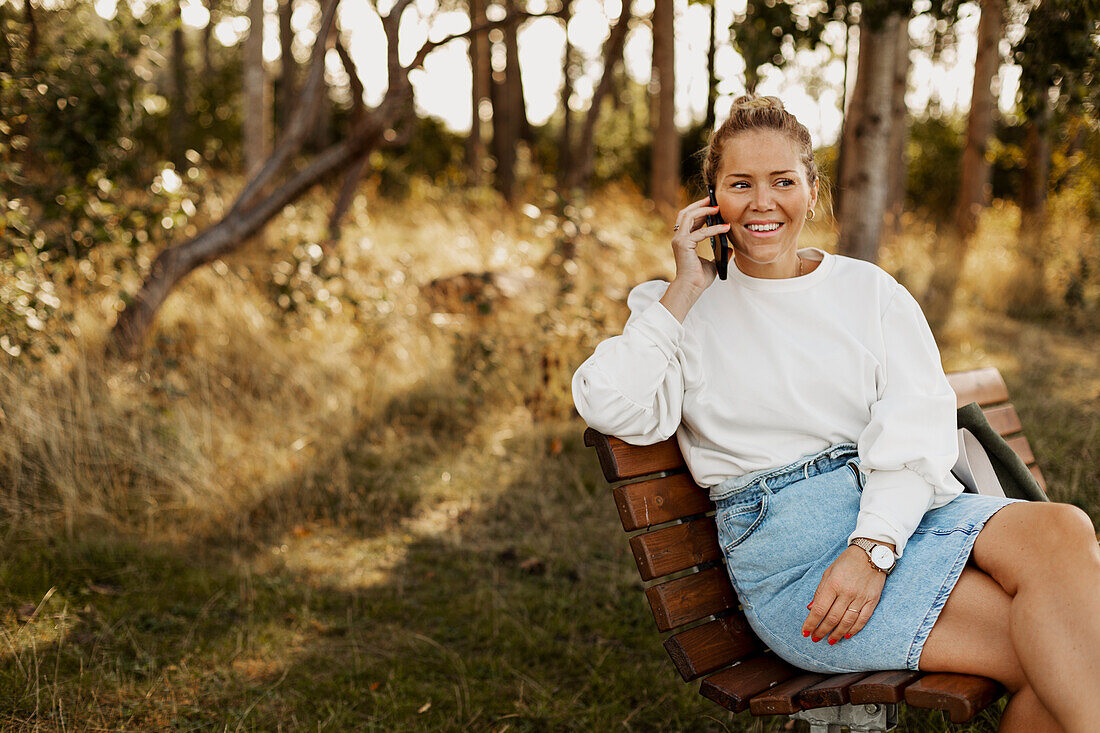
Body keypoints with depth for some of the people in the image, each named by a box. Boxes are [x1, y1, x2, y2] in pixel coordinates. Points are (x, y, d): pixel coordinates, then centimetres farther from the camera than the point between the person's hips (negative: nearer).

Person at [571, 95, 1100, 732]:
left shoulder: (870, 289, 15)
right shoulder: (684, 312, 11)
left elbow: (918, 423, 0)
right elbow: (616, 411, -7)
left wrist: (873, 547, -17)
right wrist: (686, 290, -3)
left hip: (905, 507, 4)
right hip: (789, 550, -3)